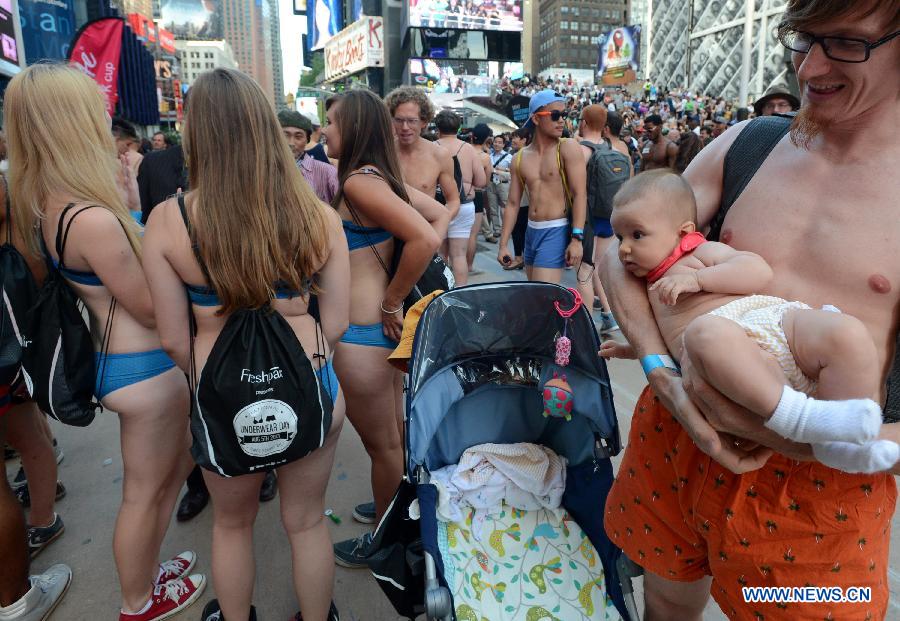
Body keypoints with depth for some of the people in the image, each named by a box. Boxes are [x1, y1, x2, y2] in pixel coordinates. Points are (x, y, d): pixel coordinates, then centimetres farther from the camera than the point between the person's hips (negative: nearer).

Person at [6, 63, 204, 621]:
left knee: (176, 466, 28)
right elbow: (150, 308, -20)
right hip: (144, 368, -10)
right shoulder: (94, 220, -28)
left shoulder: (48, 205, 2)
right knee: (144, 493, 13)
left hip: (120, 360, 10)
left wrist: (118, 193, 8)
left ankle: (146, 572, 49)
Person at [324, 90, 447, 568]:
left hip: (361, 333, -9)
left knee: (380, 442, 9)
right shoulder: (382, 176, 6)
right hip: (383, 327, 9)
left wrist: (391, 301, -18)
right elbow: (440, 216, 12)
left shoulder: (359, 181, -20)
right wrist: (404, 283, 5)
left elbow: (424, 240, -31)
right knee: (392, 428, 25)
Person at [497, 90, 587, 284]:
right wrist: (503, 244, 8)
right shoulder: (520, 158, 7)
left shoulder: (568, 148, -8)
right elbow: (513, 204, 10)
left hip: (557, 231, -6)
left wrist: (576, 239, -20)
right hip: (531, 231, 6)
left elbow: (580, 195, -13)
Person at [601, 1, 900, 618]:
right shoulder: (746, 145, 0)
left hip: (818, 483, -2)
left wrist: (808, 442, -23)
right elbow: (620, 249, 0)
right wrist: (660, 371, -13)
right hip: (678, 431, 3)